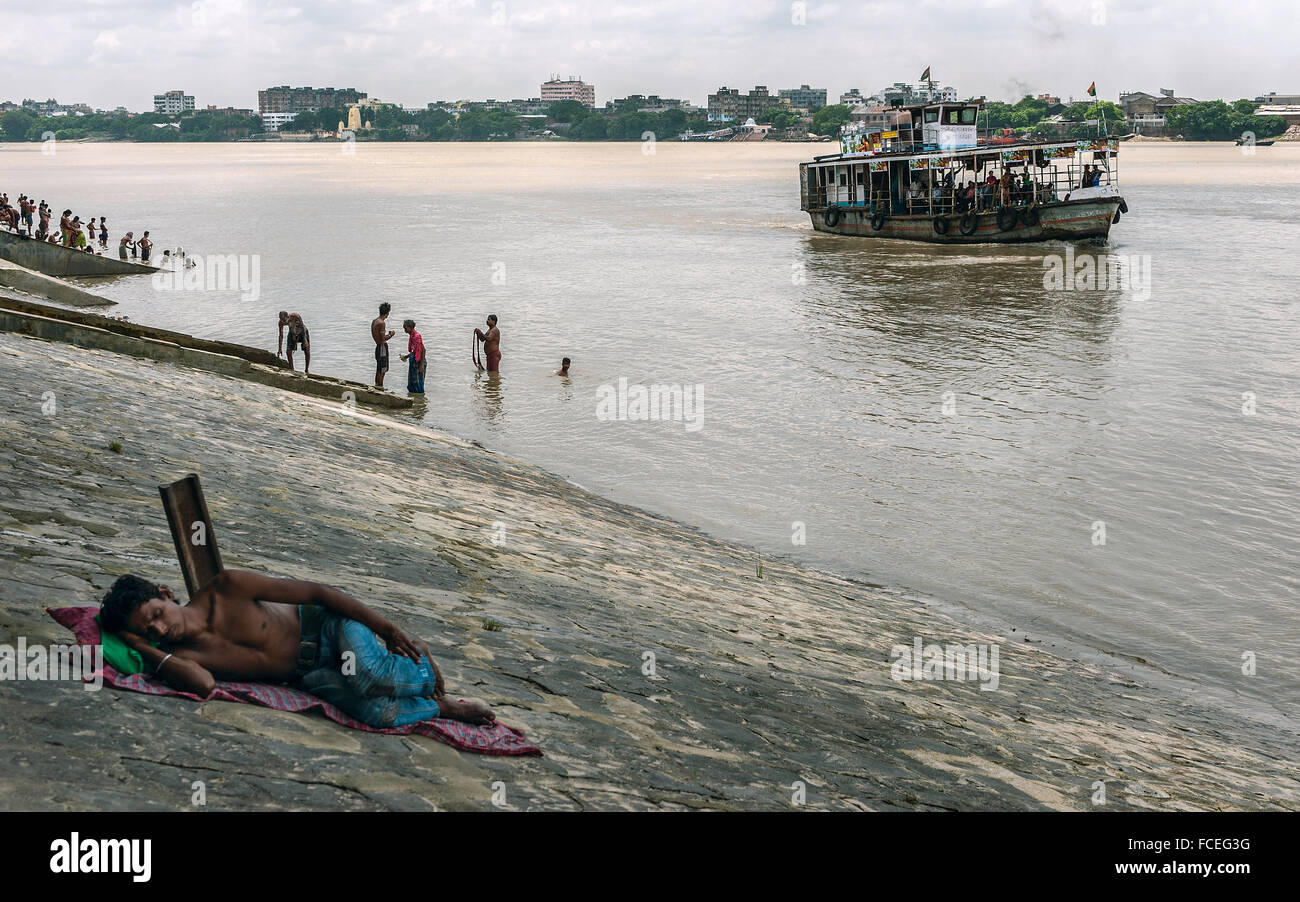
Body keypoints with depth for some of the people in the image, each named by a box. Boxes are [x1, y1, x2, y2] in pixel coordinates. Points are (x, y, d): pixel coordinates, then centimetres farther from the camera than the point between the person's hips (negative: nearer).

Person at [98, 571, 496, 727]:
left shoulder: (227, 588, -15)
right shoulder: (177, 656, -9)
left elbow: (315, 592, -11)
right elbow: (203, 684, -35)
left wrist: (388, 629, -14)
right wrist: (145, 649, -27)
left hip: (325, 624, -1)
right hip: (308, 675, 1)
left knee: (370, 677, -36)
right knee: (373, 713, -30)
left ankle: (420, 665, 0)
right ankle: (441, 707, 0)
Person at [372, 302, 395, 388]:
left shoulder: (374, 321, 7)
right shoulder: (382, 323, -21)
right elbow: (383, 338, -23)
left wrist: (387, 334, 22)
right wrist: (391, 335, -6)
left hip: (377, 346, 9)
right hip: (382, 347, -9)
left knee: (379, 369, 19)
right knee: (382, 370, -1)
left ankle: (376, 385, 27)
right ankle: (380, 387, 3)